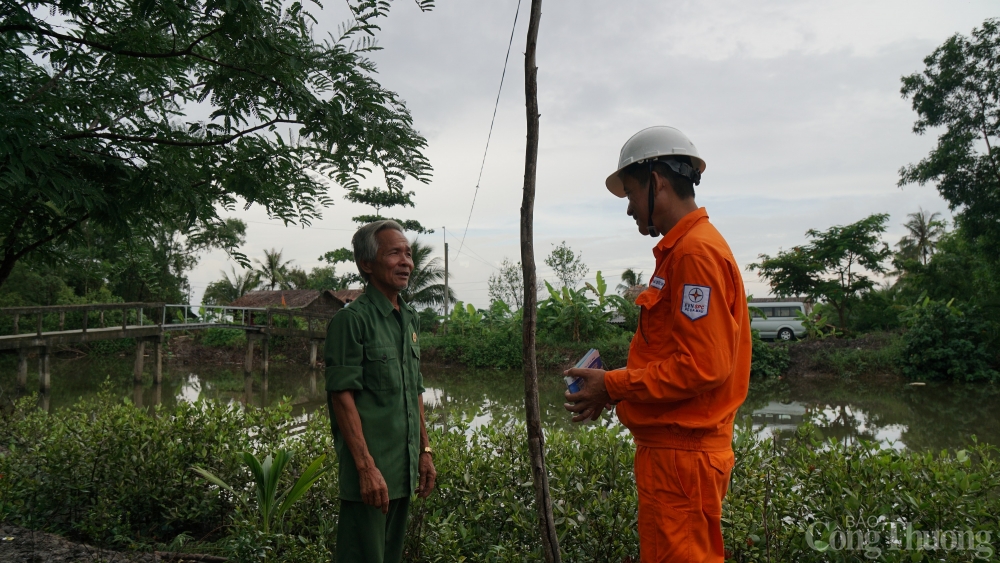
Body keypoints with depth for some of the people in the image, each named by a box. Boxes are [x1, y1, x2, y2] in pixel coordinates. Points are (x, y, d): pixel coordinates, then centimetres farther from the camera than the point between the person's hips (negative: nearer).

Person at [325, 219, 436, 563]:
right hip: (370, 473, -8)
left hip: (405, 471, 8)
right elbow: (342, 397, -17)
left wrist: (425, 451, 14)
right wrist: (367, 468, -21)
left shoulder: (410, 320, 12)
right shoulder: (352, 319, -12)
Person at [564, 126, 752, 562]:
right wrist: (617, 386, 10)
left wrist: (614, 386, -14)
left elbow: (703, 366, -21)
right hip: (674, 449, 10)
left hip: (681, 456, -10)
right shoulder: (680, 249, 15)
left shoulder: (696, 252, -16)